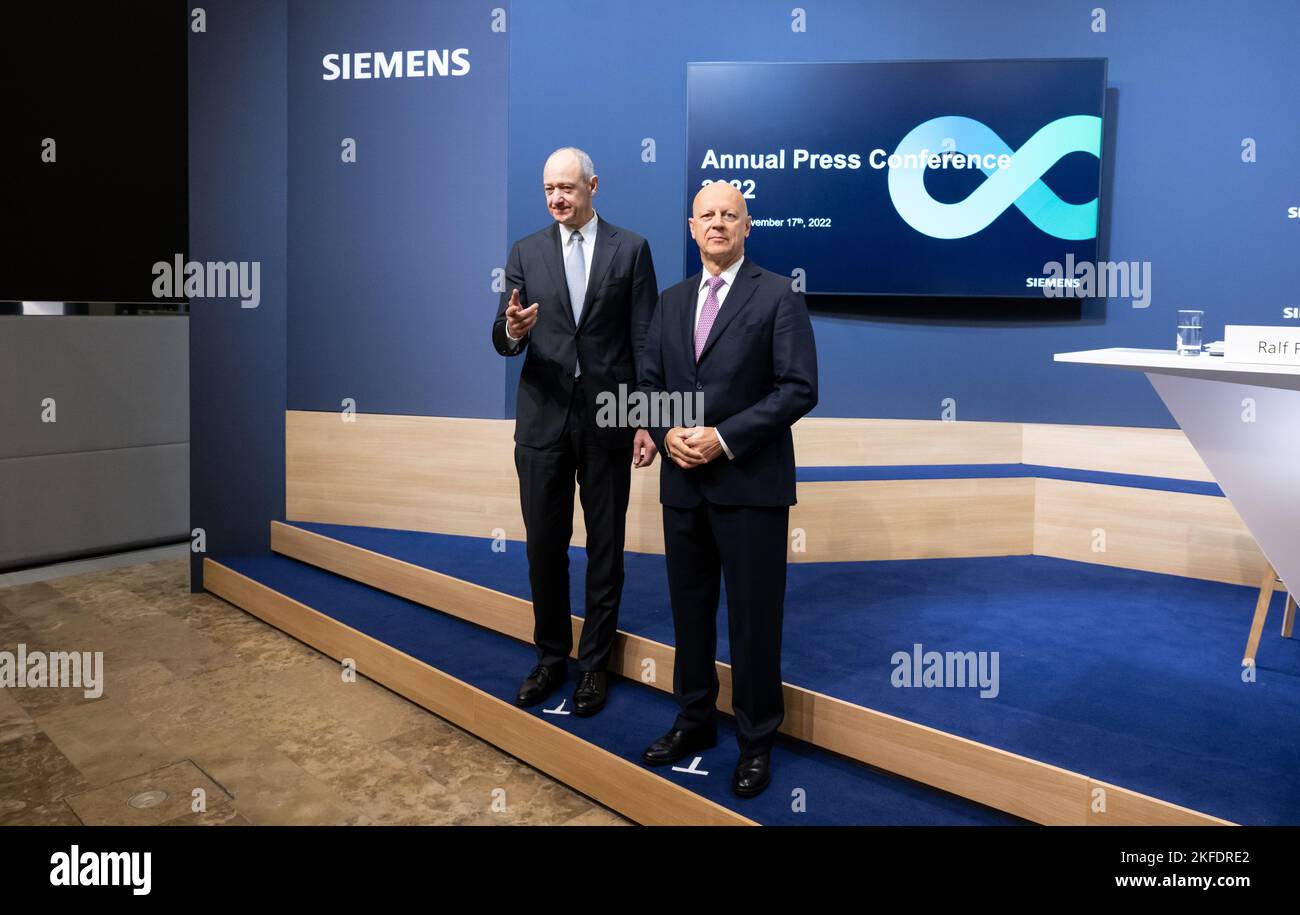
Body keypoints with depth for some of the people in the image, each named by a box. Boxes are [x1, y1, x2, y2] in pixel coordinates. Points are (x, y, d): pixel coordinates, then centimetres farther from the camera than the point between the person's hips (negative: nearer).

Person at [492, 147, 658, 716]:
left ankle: (594, 663, 24)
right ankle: (551, 657, 27)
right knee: (544, 546, 10)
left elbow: (646, 341, -1)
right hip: (542, 419, 2)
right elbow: (503, 341, 2)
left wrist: (647, 421, -6)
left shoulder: (630, 249, 1)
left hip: (607, 418, -2)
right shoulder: (526, 252, 6)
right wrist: (512, 331, -23)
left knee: (605, 547, 8)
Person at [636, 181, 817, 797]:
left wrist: (725, 438, -17)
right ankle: (695, 722, 32)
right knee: (689, 610, 15)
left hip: (750, 484, -5)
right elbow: (648, 383, 12)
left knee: (753, 619, 4)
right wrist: (667, 434, -8)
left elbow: (799, 388, -11)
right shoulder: (670, 302, 12)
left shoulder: (779, 296, -4)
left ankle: (756, 740, 22)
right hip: (683, 482, 5)